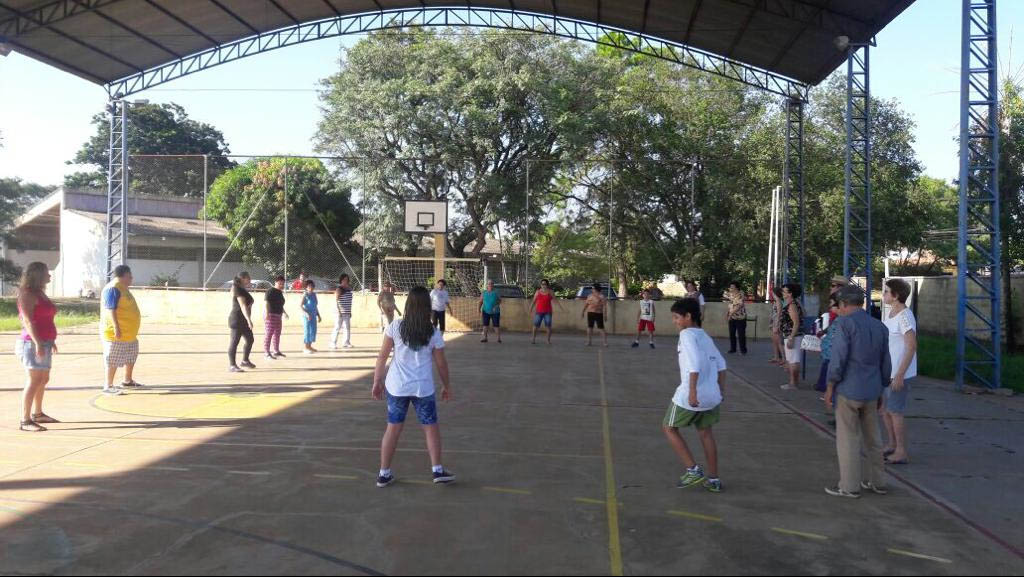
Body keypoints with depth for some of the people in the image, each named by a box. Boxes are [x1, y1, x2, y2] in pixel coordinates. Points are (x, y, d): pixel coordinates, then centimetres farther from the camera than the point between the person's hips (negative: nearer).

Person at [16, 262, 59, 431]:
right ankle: (25, 421, -9)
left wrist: (51, 340, 23)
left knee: (43, 380, 16)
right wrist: (38, 343, -26)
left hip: (44, 343, 10)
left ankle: (37, 414, 28)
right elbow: (27, 320, -19)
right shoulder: (28, 294, -11)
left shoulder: (41, 293, 16)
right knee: (34, 381, -11)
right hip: (33, 342, -10)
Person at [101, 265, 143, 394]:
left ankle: (128, 381, 32)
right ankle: (108, 386, 0)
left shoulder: (123, 288, 16)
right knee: (113, 360, -6)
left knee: (131, 357, 20)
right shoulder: (113, 289, -16)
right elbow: (110, 310, -23)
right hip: (117, 334, -11)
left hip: (130, 333, 11)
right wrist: (116, 328, -27)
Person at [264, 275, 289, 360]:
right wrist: (267, 313, -32)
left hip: (278, 315, 9)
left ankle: (276, 351, 27)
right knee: (269, 334, -9)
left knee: (277, 334, 16)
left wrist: (284, 312, 34)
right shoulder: (271, 291, -11)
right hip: (270, 315, -9)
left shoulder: (280, 292, 15)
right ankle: (267, 353, -9)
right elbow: (267, 302, -21)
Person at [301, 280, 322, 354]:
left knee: (313, 331, 10)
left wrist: (318, 316, 18)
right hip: (307, 316, -7)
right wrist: (306, 313, -28)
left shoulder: (314, 294, 10)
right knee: (307, 331, -2)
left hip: (313, 316, 7)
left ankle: (310, 346, 22)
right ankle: (306, 348, 6)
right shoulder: (305, 295, -10)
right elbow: (301, 306, -17)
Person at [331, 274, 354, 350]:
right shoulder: (339, 289, -7)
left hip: (347, 313, 7)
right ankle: (333, 344, 0)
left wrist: (350, 312, 20)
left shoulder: (349, 289, 14)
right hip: (340, 312, -7)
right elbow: (336, 301, -11)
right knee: (337, 327, -5)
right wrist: (338, 311, -18)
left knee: (347, 327, 6)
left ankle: (346, 342, 14)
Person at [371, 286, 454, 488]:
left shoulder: (395, 327, -5)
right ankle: (437, 470, 16)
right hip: (423, 388, -1)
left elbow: (382, 356, -3)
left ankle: (384, 473, 17)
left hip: (396, 387, 1)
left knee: (393, 428, 11)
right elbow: (441, 363, 0)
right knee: (431, 427, 13)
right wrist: (446, 386, 14)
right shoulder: (433, 333, -6)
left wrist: (377, 381, 7)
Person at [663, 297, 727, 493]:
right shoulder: (705, 336, 14)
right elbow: (721, 364, 18)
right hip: (712, 395, 8)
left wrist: (692, 391, -23)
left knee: (669, 428, 9)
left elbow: (695, 364, -22)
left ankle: (693, 470, 3)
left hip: (690, 396, -8)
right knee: (705, 432, 20)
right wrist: (721, 389, 24)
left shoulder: (687, 334, -10)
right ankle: (713, 480, 23)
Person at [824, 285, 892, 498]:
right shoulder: (879, 327, 7)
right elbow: (885, 364, 12)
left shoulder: (845, 323, -12)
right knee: (872, 437, 17)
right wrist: (880, 391, 21)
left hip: (848, 391, -6)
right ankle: (876, 482, 26)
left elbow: (838, 358, -19)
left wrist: (830, 388, -10)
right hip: (871, 392, 6)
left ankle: (849, 486, 7)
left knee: (847, 438, 2)